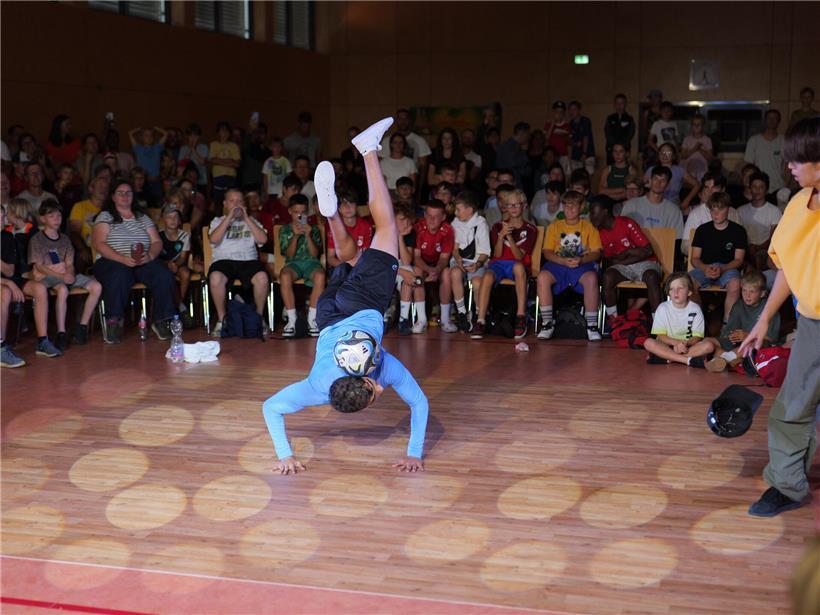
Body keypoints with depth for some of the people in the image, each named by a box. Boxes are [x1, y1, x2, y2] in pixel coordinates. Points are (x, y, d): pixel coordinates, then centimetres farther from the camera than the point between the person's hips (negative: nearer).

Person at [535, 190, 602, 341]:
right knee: (542, 276, -32)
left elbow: (596, 253, 6)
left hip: (582, 265, -1)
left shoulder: (588, 227, 14)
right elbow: (547, 252, 6)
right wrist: (563, 261, -13)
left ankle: (591, 324, -29)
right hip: (558, 264, 1)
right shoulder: (554, 226, 16)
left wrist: (581, 260, -15)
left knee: (592, 277, -36)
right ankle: (547, 323, -24)